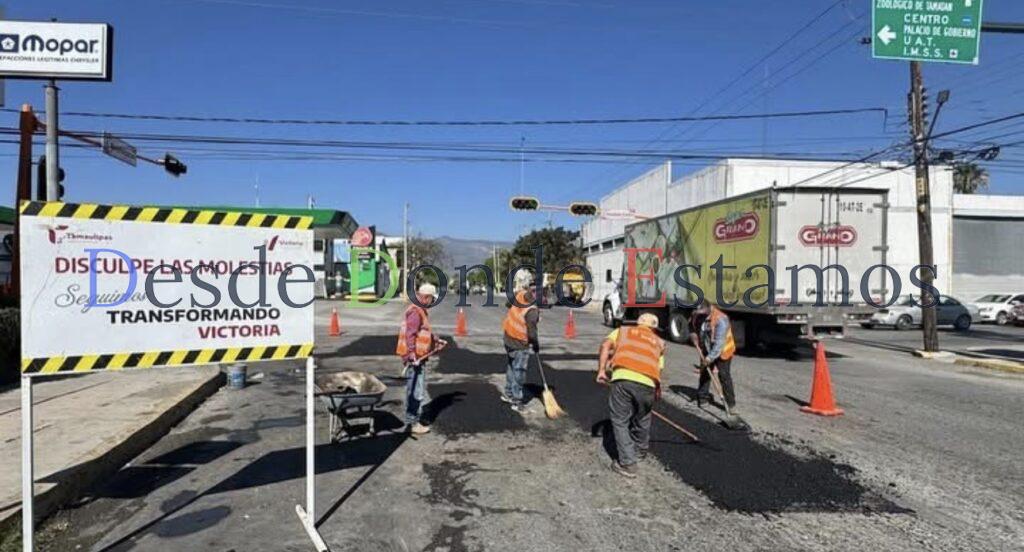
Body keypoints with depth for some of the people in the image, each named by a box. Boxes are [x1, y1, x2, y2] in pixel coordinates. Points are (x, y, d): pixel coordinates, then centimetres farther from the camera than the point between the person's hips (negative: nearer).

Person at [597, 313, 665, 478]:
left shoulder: (623, 330, 27)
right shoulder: (658, 342, 30)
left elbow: (606, 345, 9)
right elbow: (659, 370, 22)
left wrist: (601, 370, 7)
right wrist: (658, 391, 32)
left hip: (623, 378, -2)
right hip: (648, 383, 2)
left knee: (620, 421, 13)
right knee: (642, 420, 26)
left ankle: (627, 463, 13)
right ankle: (640, 451, 49)